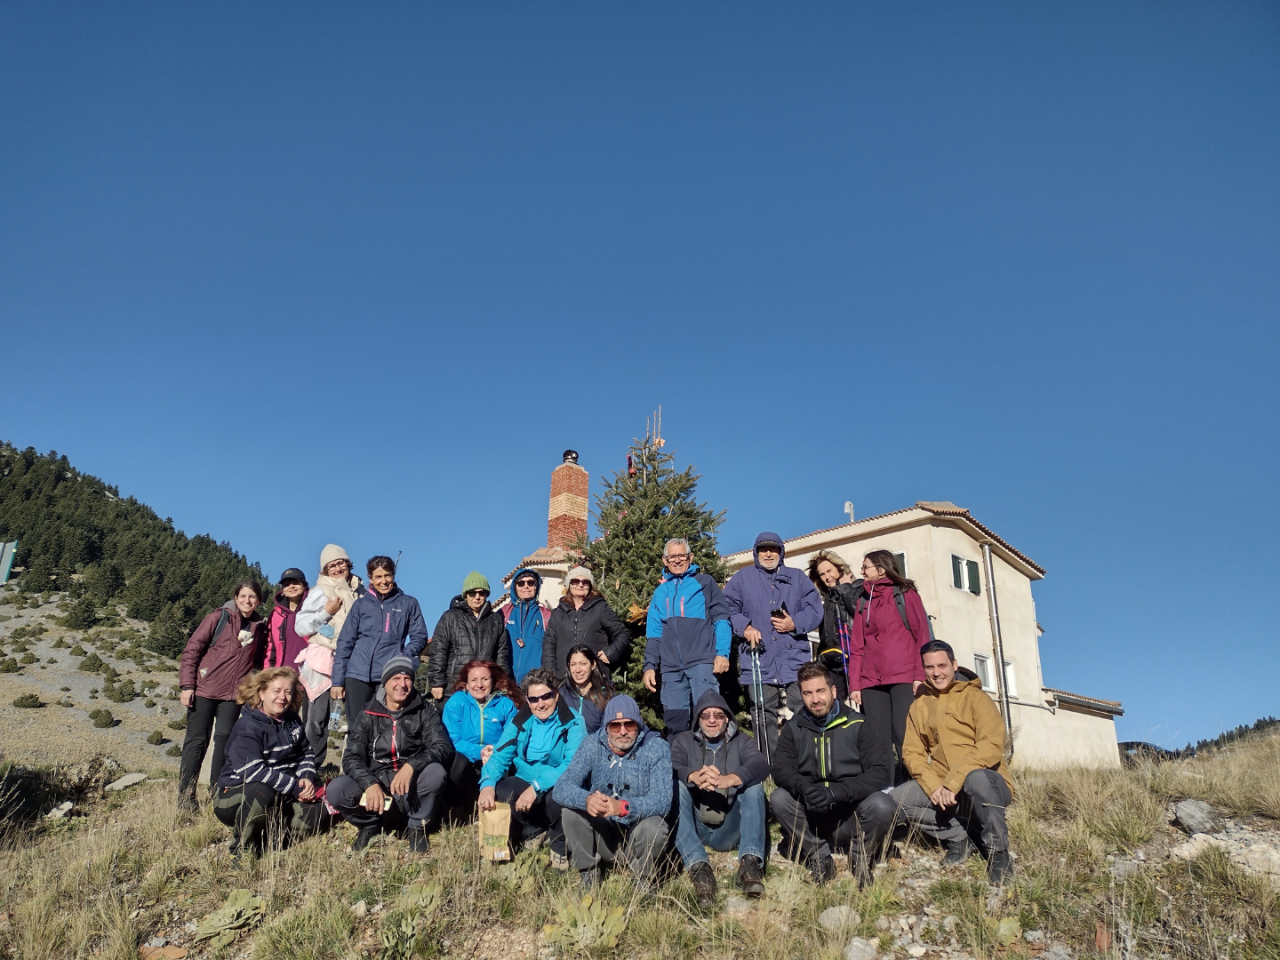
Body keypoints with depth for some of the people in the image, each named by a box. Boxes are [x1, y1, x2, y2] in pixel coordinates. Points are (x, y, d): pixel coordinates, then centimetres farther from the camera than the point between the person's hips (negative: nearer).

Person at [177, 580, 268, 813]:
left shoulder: (259, 628, 10)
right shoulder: (219, 617, -3)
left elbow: (258, 663, 19)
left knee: (224, 740, 4)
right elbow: (191, 650, -4)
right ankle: (185, 797, 4)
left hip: (233, 695, 3)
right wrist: (187, 685, -10)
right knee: (197, 741, -1)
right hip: (204, 689, -3)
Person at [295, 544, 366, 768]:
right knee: (318, 717, -5)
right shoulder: (320, 592, 1)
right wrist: (326, 612, -12)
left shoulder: (359, 590, 14)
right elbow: (300, 626, -5)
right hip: (323, 661, -4)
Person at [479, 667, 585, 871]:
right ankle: (533, 832, 1)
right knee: (496, 792, -25)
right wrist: (488, 784, -26)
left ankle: (559, 846, -6)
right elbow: (500, 756, -4)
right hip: (524, 785, 4)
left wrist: (536, 786, -36)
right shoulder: (519, 721, 1)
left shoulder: (573, 723, -12)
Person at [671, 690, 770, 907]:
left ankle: (750, 862, -35)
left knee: (753, 783, -20)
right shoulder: (683, 741, 13)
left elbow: (761, 765, -12)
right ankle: (698, 866, -41)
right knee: (676, 786, -24)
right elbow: (670, 769, -11)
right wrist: (694, 777, -36)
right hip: (694, 830, 0)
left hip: (730, 831, 0)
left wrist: (729, 780, -34)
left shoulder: (741, 742, 13)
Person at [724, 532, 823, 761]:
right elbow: (727, 609, 4)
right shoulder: (742, 578, 13)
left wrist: (795, 624, -9)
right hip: (759, 662, 0)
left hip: (794, 659, 1)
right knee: (763, 715, 1)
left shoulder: (797, 578, 17)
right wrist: (744, 627, -12)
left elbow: (814, 608, 8)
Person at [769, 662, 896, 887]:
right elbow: (781, 770, -9)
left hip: (850, 818, -1)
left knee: (881, 805, -31)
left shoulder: (857, 725, -3)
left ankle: (861, 856, -3)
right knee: (779, 798, -25)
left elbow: (882, 771, -14)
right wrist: (803, 787, -33)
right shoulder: (794, 729, 3)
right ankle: (819, 855, -10)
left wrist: (836, 791, -27)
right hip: (811, 819, 2)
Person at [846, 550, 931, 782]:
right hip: (871, 681, 4)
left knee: (904, 737, -10)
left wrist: (920, 675, -9)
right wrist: (854, 684, 5)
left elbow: (922, 634, 1)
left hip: (904, 678, -4)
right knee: (878, 742, -1)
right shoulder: (862, 600, 20)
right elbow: (856, 646, 15)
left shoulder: (904, 593, 9)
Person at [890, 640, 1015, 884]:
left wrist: (952, 782, -24)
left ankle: (998, 852, -15)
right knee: (897, 799, -17)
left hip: (989, 785, -4)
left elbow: (991, 746, -16)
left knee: (976, 778, -38)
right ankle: (959, 838, -2)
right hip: (941, 790, 5)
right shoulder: (918, 706, 10)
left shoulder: (975, 698, -3)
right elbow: (912, 753, 4)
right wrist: (934, 786, -16)